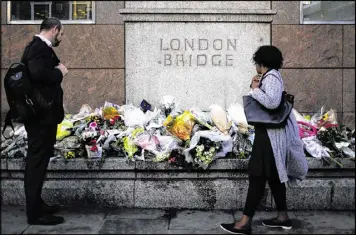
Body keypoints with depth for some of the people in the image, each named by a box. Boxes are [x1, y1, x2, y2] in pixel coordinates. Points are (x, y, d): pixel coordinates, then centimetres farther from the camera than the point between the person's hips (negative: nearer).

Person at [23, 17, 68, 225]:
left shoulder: (40, 47, 15)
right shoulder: (40, 48, -17)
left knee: (38, 160, 17)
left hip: (42, 113, 11)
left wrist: (57, 71, 4)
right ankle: (35, 213, 5)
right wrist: (59, 72, -18)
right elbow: (38, 73, -33)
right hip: (41, 115, -11)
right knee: (37, 161, -4)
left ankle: (36, 204, 30)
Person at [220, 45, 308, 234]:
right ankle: (283, 217, 22)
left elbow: (272, 102, -29)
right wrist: (256, 86, 2)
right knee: (273, 175, 14)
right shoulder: (270, 76, 16)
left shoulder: (271, 76, -14)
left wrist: (255, 90, -16)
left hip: (270, 133, -11)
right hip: (271, 132, 11)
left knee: (258, 175, -11)